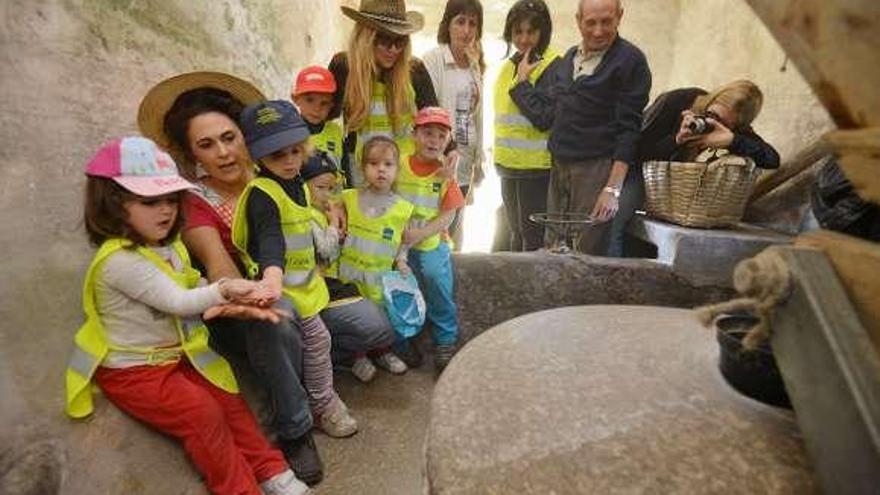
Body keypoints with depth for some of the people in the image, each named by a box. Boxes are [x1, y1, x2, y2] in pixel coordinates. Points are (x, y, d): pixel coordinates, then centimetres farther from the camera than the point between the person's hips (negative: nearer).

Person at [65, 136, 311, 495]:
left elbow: (185, 294, 8)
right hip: (133, 369, -7)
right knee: (203, 412, -20)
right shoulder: (120, 260, -25)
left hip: (178, 355, 7)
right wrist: (222, 291, -42)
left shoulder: (167, 246, 3)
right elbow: (176, 302, -28)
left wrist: (215, 303, -11)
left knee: (228, 400, -6)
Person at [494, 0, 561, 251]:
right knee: (516, 234, 18)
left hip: (537, 166, -8)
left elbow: (544, 118, -19)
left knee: (533, 238, 0)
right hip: (509, 165, 8)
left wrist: (522, 82, -16)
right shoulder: (509, 65, 13)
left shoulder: (554, 66, -10)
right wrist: (500, 155, 16)